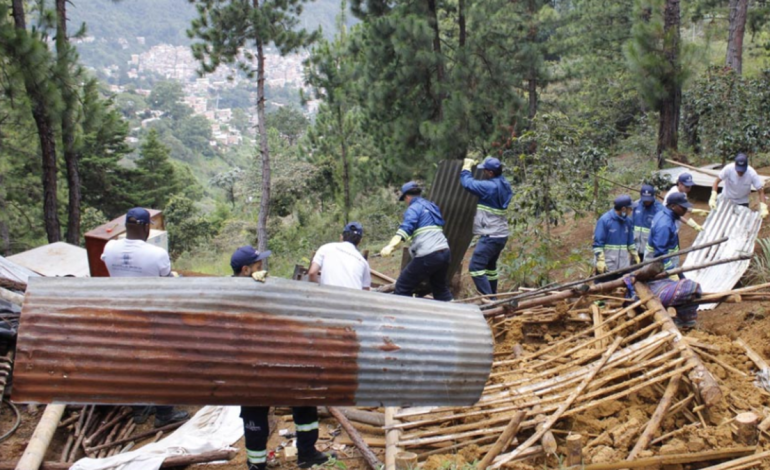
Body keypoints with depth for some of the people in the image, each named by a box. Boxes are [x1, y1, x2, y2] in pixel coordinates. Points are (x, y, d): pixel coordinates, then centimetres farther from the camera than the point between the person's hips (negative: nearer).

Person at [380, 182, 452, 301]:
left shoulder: (414, 208, -1)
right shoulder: (432, 206, 24)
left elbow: (406, 227, -21)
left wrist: (391, 246, -34)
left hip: (428, 256, -8)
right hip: (444, 252, 8)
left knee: (402, 287, 0)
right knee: (441, 288, 25)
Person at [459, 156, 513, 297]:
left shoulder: (490, 186, -20)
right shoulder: (504, 185, 8)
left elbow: (467, 183, -16)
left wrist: (467, 166, 1)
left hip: (490, 236, -10)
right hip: (500, 234, 10)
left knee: (475, 267, -11)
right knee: (490, 266, 23)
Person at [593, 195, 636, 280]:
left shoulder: (627, 221, 6)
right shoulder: (604, 219, -13)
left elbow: (630, 241, 19)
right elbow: (598, 243, -14)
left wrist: (635, 255, 16)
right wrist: (600, 260, -18)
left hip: (623, 265, 6)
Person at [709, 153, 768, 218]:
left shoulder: (752, 174, -29)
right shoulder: (728, 169, -30)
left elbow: (761, 191, -23)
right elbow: (717, 182, -21)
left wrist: (763, 208, -35)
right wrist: (713, 198, -34)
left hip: (742, 202, 0)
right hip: (726, 199, 0)